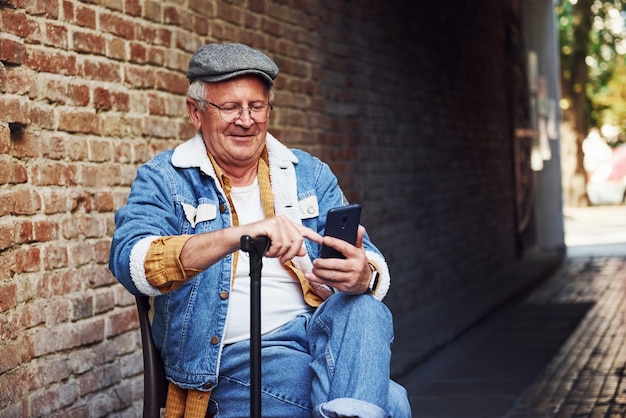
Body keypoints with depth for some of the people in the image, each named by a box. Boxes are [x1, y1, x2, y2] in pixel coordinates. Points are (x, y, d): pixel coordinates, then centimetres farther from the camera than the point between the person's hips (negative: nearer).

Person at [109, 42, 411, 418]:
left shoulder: (310, 174, 15)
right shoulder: (164, 179, 2)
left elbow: (367, 260, 7)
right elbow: (130, 262, -17)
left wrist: (363, 274, -21)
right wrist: (236, 235, -34)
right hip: (237, 355, -5)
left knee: (365, 310, -35)